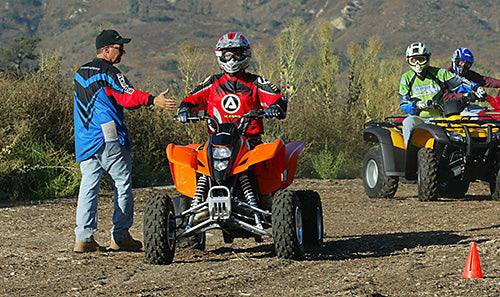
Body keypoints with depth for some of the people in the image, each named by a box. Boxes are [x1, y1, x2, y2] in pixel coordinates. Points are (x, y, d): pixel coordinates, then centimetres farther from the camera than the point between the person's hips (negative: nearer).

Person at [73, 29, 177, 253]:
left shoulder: (80, 74, 17)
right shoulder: (109, 72, -9)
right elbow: (128, 96, -22)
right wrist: (153, 100, -31)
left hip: (84, 140, 7)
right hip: (109, 137, -7)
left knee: (88, 186, 3)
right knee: (123, 185, 3)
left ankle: (84, 237, -4)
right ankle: (120, 236, 2)